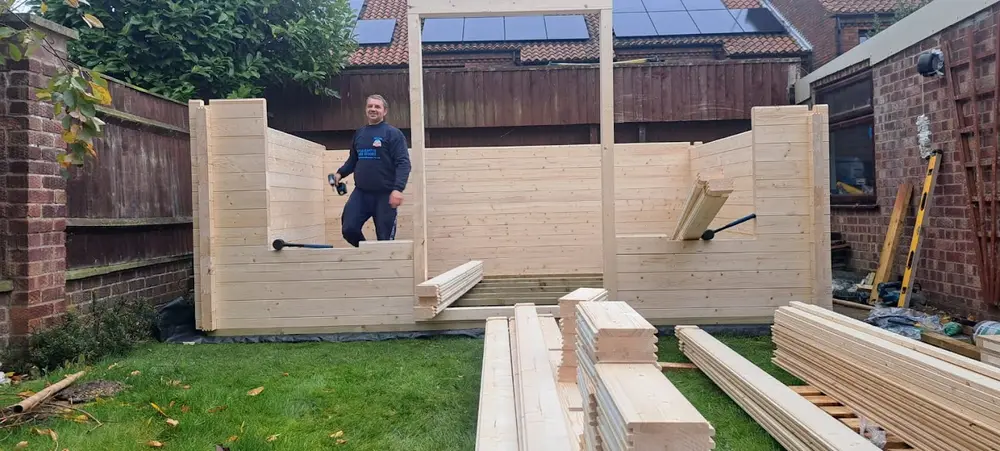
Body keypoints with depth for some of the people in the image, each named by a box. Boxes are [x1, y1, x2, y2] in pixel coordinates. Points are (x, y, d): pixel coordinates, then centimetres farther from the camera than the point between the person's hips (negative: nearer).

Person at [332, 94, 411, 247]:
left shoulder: (393, 133, -4)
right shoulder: (359, 133, 13)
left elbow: (403, 163, -12)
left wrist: (398, 188, -25)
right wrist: (340, 173, 5)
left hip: (385, 195, -5)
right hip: (360, 193, 5)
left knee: (385, 239, 2)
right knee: (349, 229, -4)